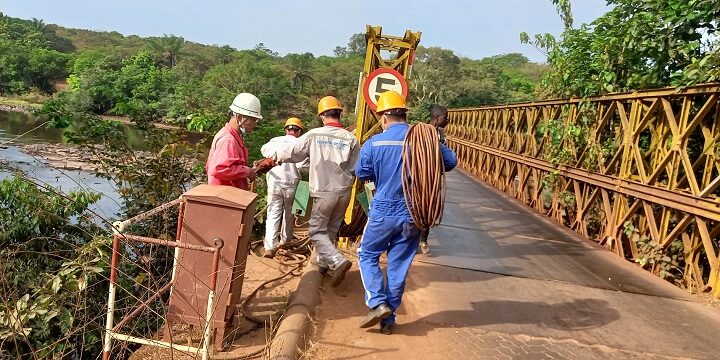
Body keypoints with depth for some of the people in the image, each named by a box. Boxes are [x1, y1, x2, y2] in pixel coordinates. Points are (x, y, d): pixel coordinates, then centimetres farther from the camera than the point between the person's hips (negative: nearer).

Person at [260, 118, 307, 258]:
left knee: (273, 214, 3)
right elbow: (303, 166, -20)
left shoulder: (274, 141, 1)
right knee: (289, 214, 18)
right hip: (292, 184, -1)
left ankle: (270, 247, -9)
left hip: (274, 183, 2)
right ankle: (285, 241, 33)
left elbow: (264, 150, 22)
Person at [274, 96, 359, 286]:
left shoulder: (314, 135, -9)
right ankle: (324, 263, 29)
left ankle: (338, 261, -13)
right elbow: (355, 170, 0)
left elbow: (292, 153, 2)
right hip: (344, 192, 3)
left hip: (324, 192, -3)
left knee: (317, 231, 5)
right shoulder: (351, 138, -5)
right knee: (331, 230, 19)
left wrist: (275, 158, 21)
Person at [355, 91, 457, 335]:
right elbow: (450, 161, 8)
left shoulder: (374, 143, -10)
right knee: (399, 266, 12)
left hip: (383, 213, -2)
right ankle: (388, 319, 20)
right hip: (413, 215, 2)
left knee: (367, 255, 17)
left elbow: (361, 173, 3)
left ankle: (378, 304, 0)